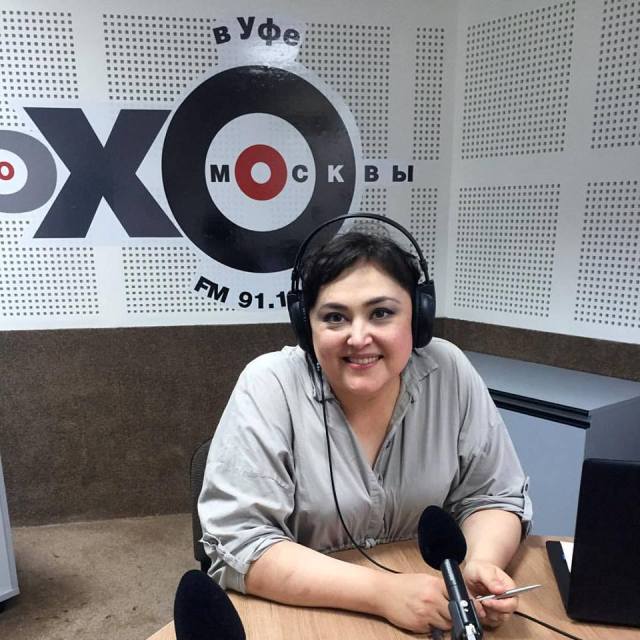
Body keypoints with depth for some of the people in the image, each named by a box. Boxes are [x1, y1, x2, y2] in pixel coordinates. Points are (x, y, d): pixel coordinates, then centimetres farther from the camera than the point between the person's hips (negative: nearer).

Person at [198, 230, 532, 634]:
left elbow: (493, 497, -1)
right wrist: (382, 591, -26)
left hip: (432, 614, 3)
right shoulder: (269, 387, -19)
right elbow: (236, 543, -20)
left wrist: (484, 564, -20)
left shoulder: (449, 373, -10)